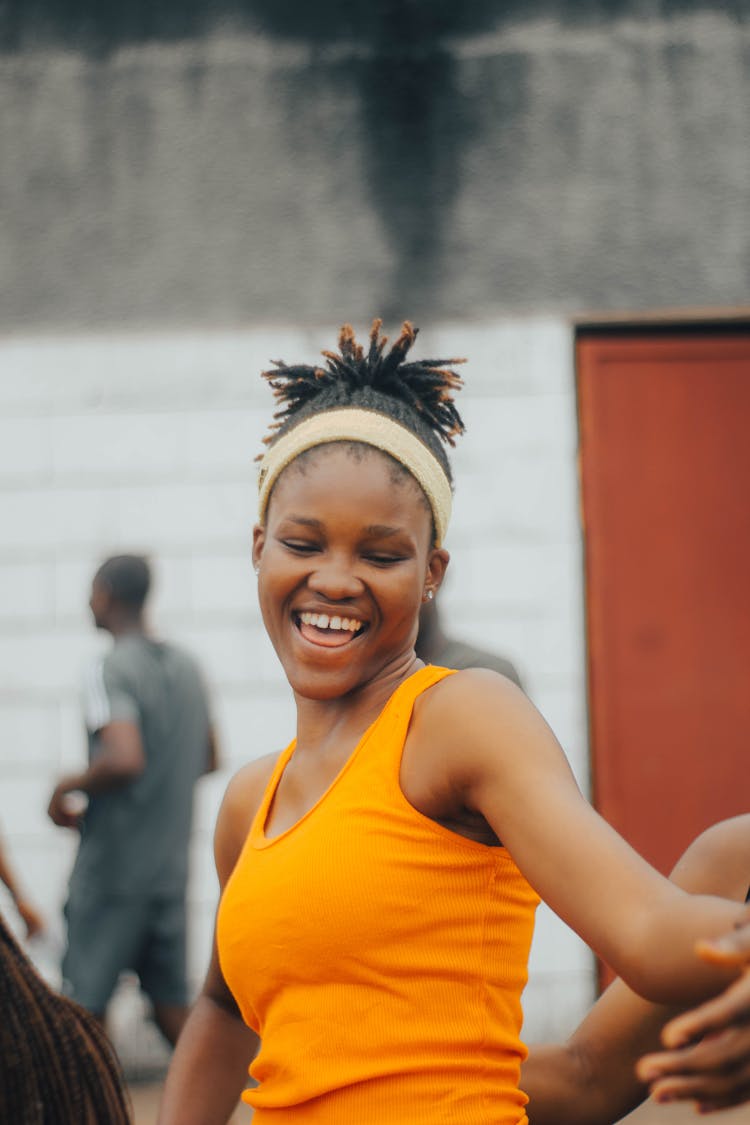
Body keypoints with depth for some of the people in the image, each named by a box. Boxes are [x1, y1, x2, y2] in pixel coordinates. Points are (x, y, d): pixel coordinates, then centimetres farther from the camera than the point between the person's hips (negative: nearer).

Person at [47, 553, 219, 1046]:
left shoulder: (111, 671, -15)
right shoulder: (187, 667, 10)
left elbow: (124, 759, -28)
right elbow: (209, 759, 19)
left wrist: (70, 787, -11)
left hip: (112, 864, -7)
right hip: (171, 866, 7)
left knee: (84, 1006, 3)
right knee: (172, 1003, 9)